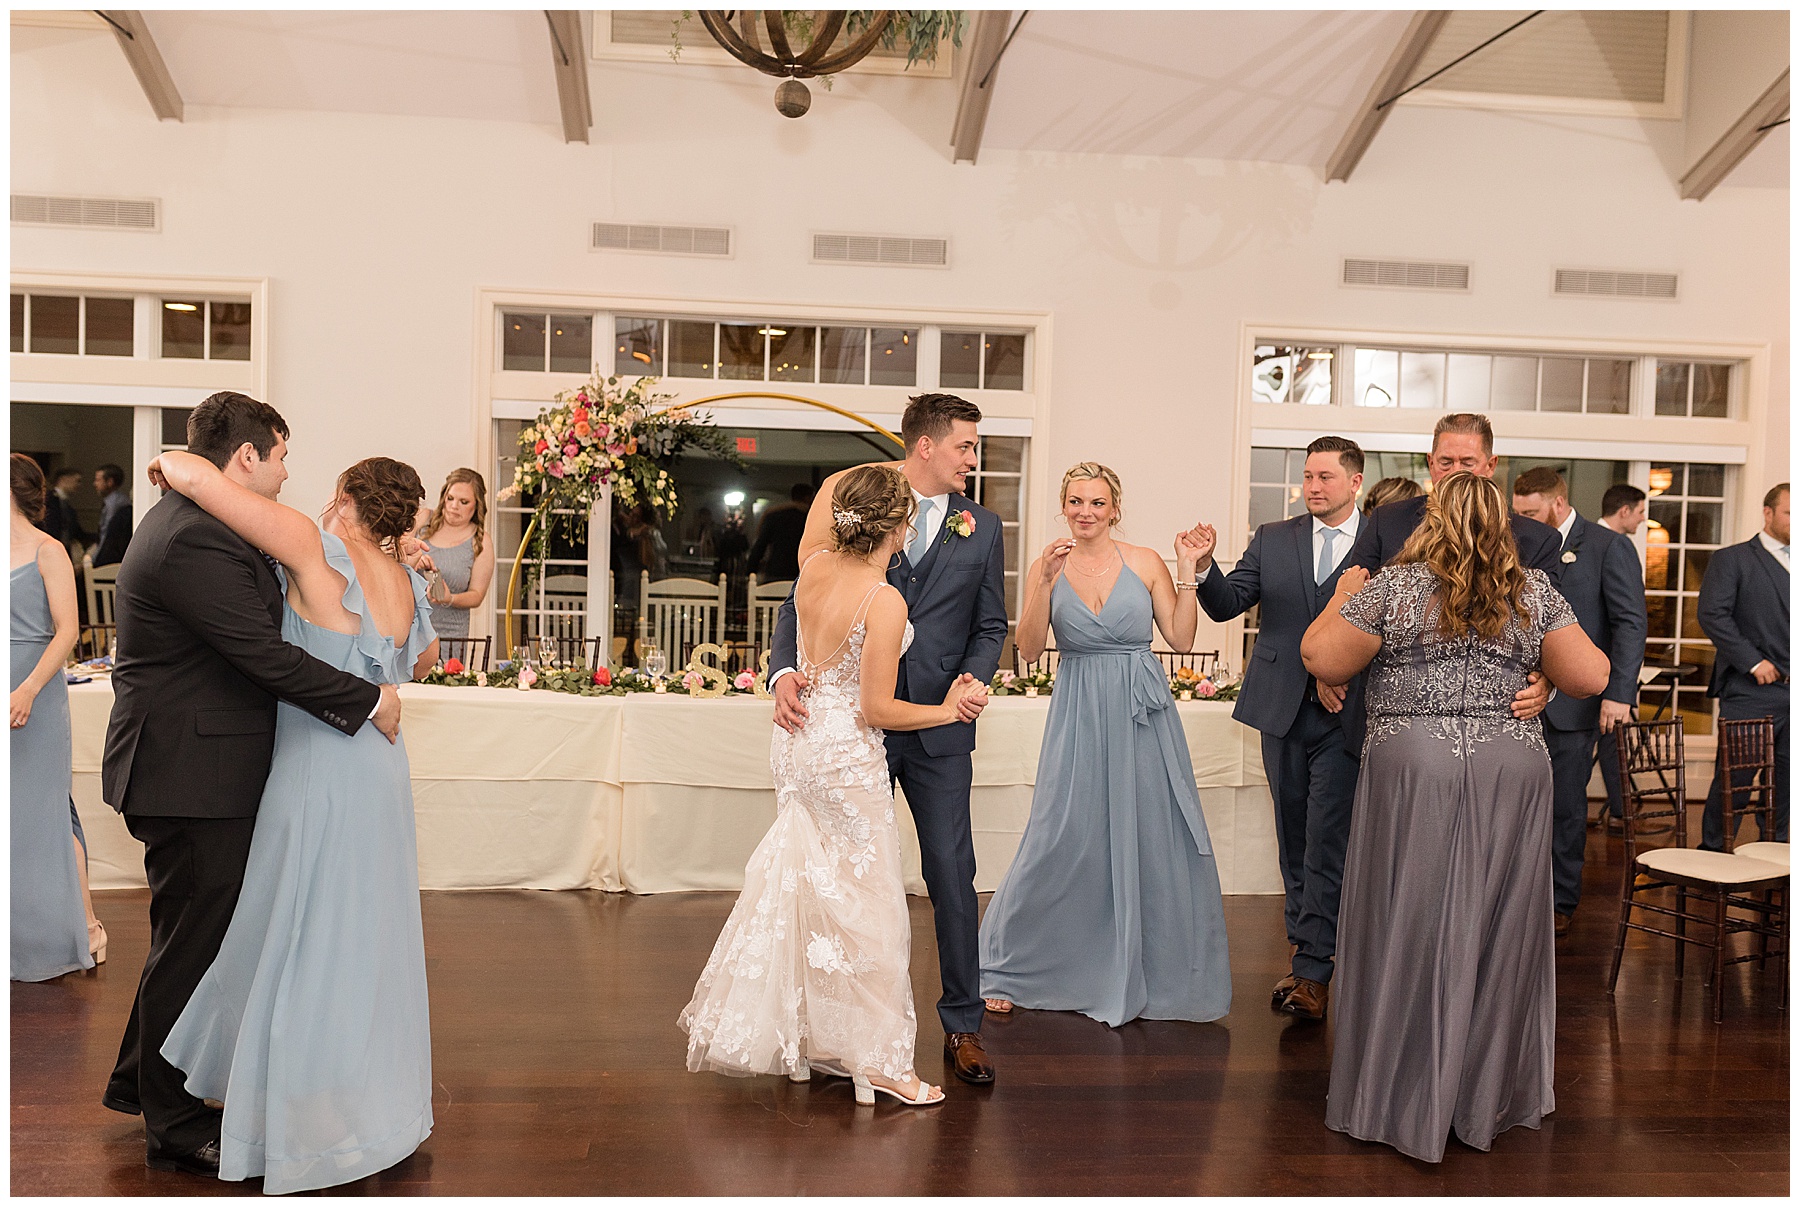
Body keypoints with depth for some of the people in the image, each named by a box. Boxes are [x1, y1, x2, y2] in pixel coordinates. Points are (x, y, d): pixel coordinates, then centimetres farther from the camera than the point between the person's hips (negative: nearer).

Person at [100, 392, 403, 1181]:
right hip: (192, 776, -11)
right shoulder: (195, 542, -23)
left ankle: (138, 1081, 40)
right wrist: (368, 701, -16)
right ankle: (174, 1128, 19)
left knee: (188, 936, 23)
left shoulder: (194, 520, 11)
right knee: (193, 944, 3)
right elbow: (267, 656, -25)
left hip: (191, 767, 11)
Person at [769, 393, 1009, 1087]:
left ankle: (962, 1024, 15)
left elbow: (990, 627, 10)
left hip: (940, 727, 1)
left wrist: (971, 680, -11)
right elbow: (801, 603, -1)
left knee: (952, 872, 1)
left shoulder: (981, 528, 8)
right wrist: (786, 672, -19)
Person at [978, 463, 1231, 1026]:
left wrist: (1188, 572, -6)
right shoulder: (1046, 568, 2)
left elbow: (1181, 639, 1)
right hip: (1080, 715, -1)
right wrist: (1047, 581, -16)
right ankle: (1008, 968, 18)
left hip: (1143, 716, 1)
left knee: (1154, 841, 5)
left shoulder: (1145, 562, 2)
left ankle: (1154, 974, 23)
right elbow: (1028, 649, -7)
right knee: (1063, 840, 0)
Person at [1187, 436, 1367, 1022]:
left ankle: (1312, 971, -2)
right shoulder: (1273, 539, 7)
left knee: (1326, 842, -6)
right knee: (1293, 838, 13)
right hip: (1283, 709, 4)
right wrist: (1205, 566, -18)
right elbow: (1226, 604, 1)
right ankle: (1307, 945, 27)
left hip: (1345, 715, -4)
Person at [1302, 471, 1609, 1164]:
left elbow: (1321, 659, -2)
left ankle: (1402, 1099, 14)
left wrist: (1343, 598, 14)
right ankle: (1489, 1095, 25)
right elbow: (1590, 678, 4)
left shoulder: (1393, 587, -4)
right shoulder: (1534, 592, 4)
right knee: (1497, 929, 13)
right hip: (1512, 773, 3)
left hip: (1413, 772, -3)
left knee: (1409, 928, 6)